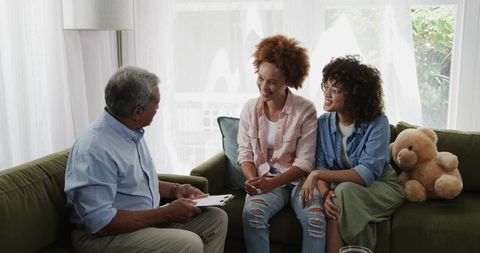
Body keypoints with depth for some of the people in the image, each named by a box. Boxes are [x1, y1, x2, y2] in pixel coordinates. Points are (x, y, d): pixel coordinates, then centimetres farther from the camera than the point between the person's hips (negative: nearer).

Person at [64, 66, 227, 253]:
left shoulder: (132, 133, 6)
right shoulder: (94, 149, -24)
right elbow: (100, 223, -26)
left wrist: (174, 190, 6)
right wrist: (167, 212, -22)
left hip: (146, 219, 9)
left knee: (216, 218, 1)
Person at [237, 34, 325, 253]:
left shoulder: (305, 110, -7)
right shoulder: (250, 108, 4)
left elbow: (304, 163, -9)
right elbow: (245, 153, 7)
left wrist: (273, 182, -20)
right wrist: (252, 179, -13)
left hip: (297, 178, -2)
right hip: (264, 179, 2)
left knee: (315, 219, -30)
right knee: (251, 214, -30)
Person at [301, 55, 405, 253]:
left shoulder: (377, 123, -20)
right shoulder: (324, 122, -6)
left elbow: (367, 173, -28)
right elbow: (321, 166, -7)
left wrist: (317, 175, -32)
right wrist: (325, 193, -30)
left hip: (381, 187, -3)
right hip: (344, 185, 3)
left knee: (344, 191, -33)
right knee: (333, 200, -32)